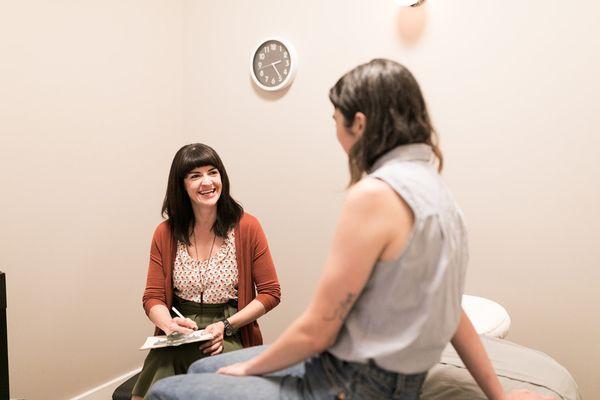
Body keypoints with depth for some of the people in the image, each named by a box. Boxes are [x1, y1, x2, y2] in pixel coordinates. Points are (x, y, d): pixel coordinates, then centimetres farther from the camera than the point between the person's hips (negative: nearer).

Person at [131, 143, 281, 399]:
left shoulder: (247, 227, -4)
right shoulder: (165, 234, 3)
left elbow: (270, 293, -2)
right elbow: (153, 298, 6)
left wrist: (225, 326, -13)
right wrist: (169, 324, -17)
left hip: (230, 337, -2)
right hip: (179, 337, 2)